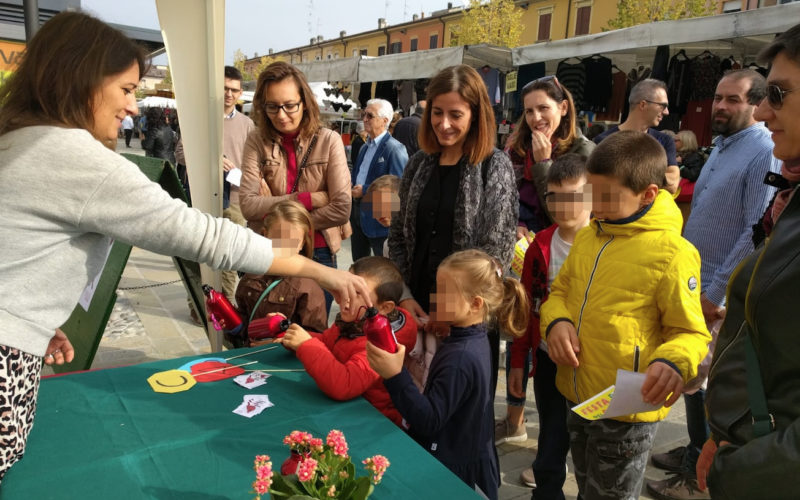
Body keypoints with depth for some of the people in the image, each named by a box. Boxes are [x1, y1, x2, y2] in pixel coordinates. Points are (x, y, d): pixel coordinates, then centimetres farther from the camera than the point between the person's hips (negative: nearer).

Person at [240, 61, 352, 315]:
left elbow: (341, 208, -14)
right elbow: (248, 205, -14)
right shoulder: (257, 141, -4)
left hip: (317, 254, -1)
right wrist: (309, 199, -17)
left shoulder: (328, 140, -8)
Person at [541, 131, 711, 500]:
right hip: (577, 399, 7)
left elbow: (690, 332, -12)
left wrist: (673, 363, -32)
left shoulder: (672, 253, -17)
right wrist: (557, 322, -8)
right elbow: (560, 292, 13)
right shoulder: (586, 238, 3)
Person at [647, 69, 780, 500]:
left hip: (719, 293, -8)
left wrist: (715, 292, -21)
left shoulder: (765, 152, -16)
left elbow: (757, 232, -23)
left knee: (691, 380, 0)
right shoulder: (721, 145, 12)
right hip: (693, 284, 8)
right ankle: (696, 450, 35)